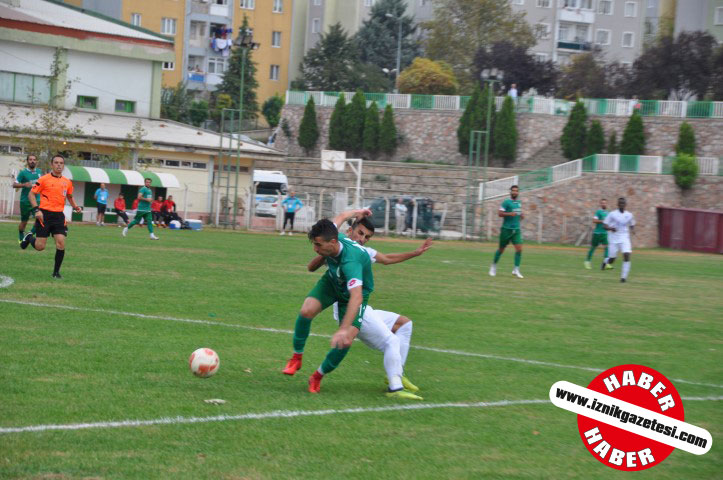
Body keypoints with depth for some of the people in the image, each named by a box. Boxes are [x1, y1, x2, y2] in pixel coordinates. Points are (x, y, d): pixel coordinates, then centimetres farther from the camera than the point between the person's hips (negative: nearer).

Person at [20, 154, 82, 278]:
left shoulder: (67, 182, 10)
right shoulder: (44, 179, -4)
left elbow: (69, 197, 27)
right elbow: (31, 194, -2)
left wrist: (75, 207, 8)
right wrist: (36, 209, -14)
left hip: (59, 215, 4)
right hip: (45, 214, -4)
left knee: (61, 243, -10)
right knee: (40, 246, -3)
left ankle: (56, 272, 4)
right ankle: (29, 238, 32)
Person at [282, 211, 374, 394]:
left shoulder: (350, 261, -45)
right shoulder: (332, 234, -25)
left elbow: (356, 297, -56)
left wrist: (344, 330, -66)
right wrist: (354, 213, 25)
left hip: (354, 291, -5)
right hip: (332, 281, 5)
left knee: (345, 340, -21)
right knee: (306, 310, -23)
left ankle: (318, 377, 3)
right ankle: (296, 358, 0)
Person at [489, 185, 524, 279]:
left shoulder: (519, 203, 13)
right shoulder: (506, 202, -8)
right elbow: (500, 213, -14)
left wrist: (521, 216, 8)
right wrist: (509, 214, -27)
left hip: (516, 230, 5)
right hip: (506, 229, -5)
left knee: (519, 249, -11)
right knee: (501, 249, 6)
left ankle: (516, 270, -7)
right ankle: (494, 266, 28)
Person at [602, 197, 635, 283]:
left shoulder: (629, 215, 4)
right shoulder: (612, 214, -4)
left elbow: (632, 225, 19)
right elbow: (605, 226, -3)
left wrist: (633, 230, -3)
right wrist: (610, 228, -25)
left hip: (625, 238, 1)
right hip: (614, 238, -1)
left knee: (627, 256, -18)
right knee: (612, 259, 2)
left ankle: (624, 276, -12)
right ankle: (605, 261, 39)